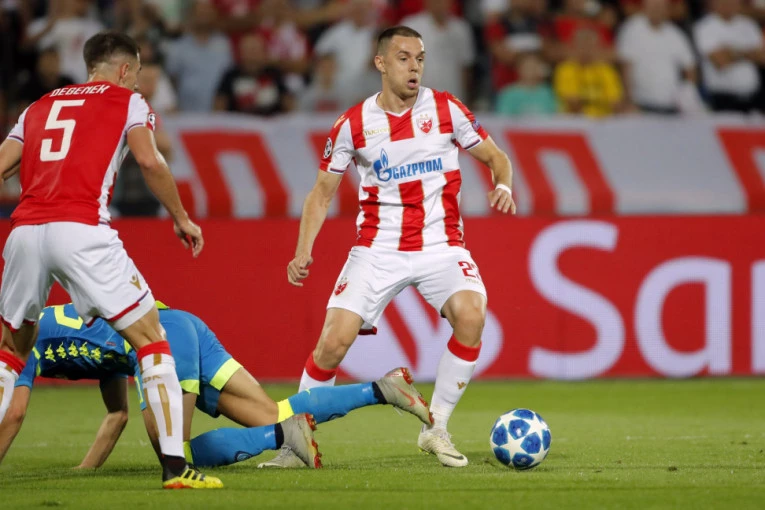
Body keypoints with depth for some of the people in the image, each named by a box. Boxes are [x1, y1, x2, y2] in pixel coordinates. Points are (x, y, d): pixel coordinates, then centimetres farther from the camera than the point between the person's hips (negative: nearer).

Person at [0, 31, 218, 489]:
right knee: (151, 338, 3)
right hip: (81, 229, -4)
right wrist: (182, 219, 8)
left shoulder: (39, 107, 27)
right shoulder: (128, 101, 15)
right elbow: (150, 161, -1)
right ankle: (175, 465, -6)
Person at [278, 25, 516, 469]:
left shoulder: (446, 109, -1)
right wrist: (303, 251, -6)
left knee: (471, 314, -27)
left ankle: (436, 428, -11)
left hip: (441, 244, 0)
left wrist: (503, 185, -16)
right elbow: (323, 192, 7)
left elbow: (495, 157, 8)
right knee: (334, 340, -13)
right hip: (378, 246, 0)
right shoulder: (354, 124, -1)